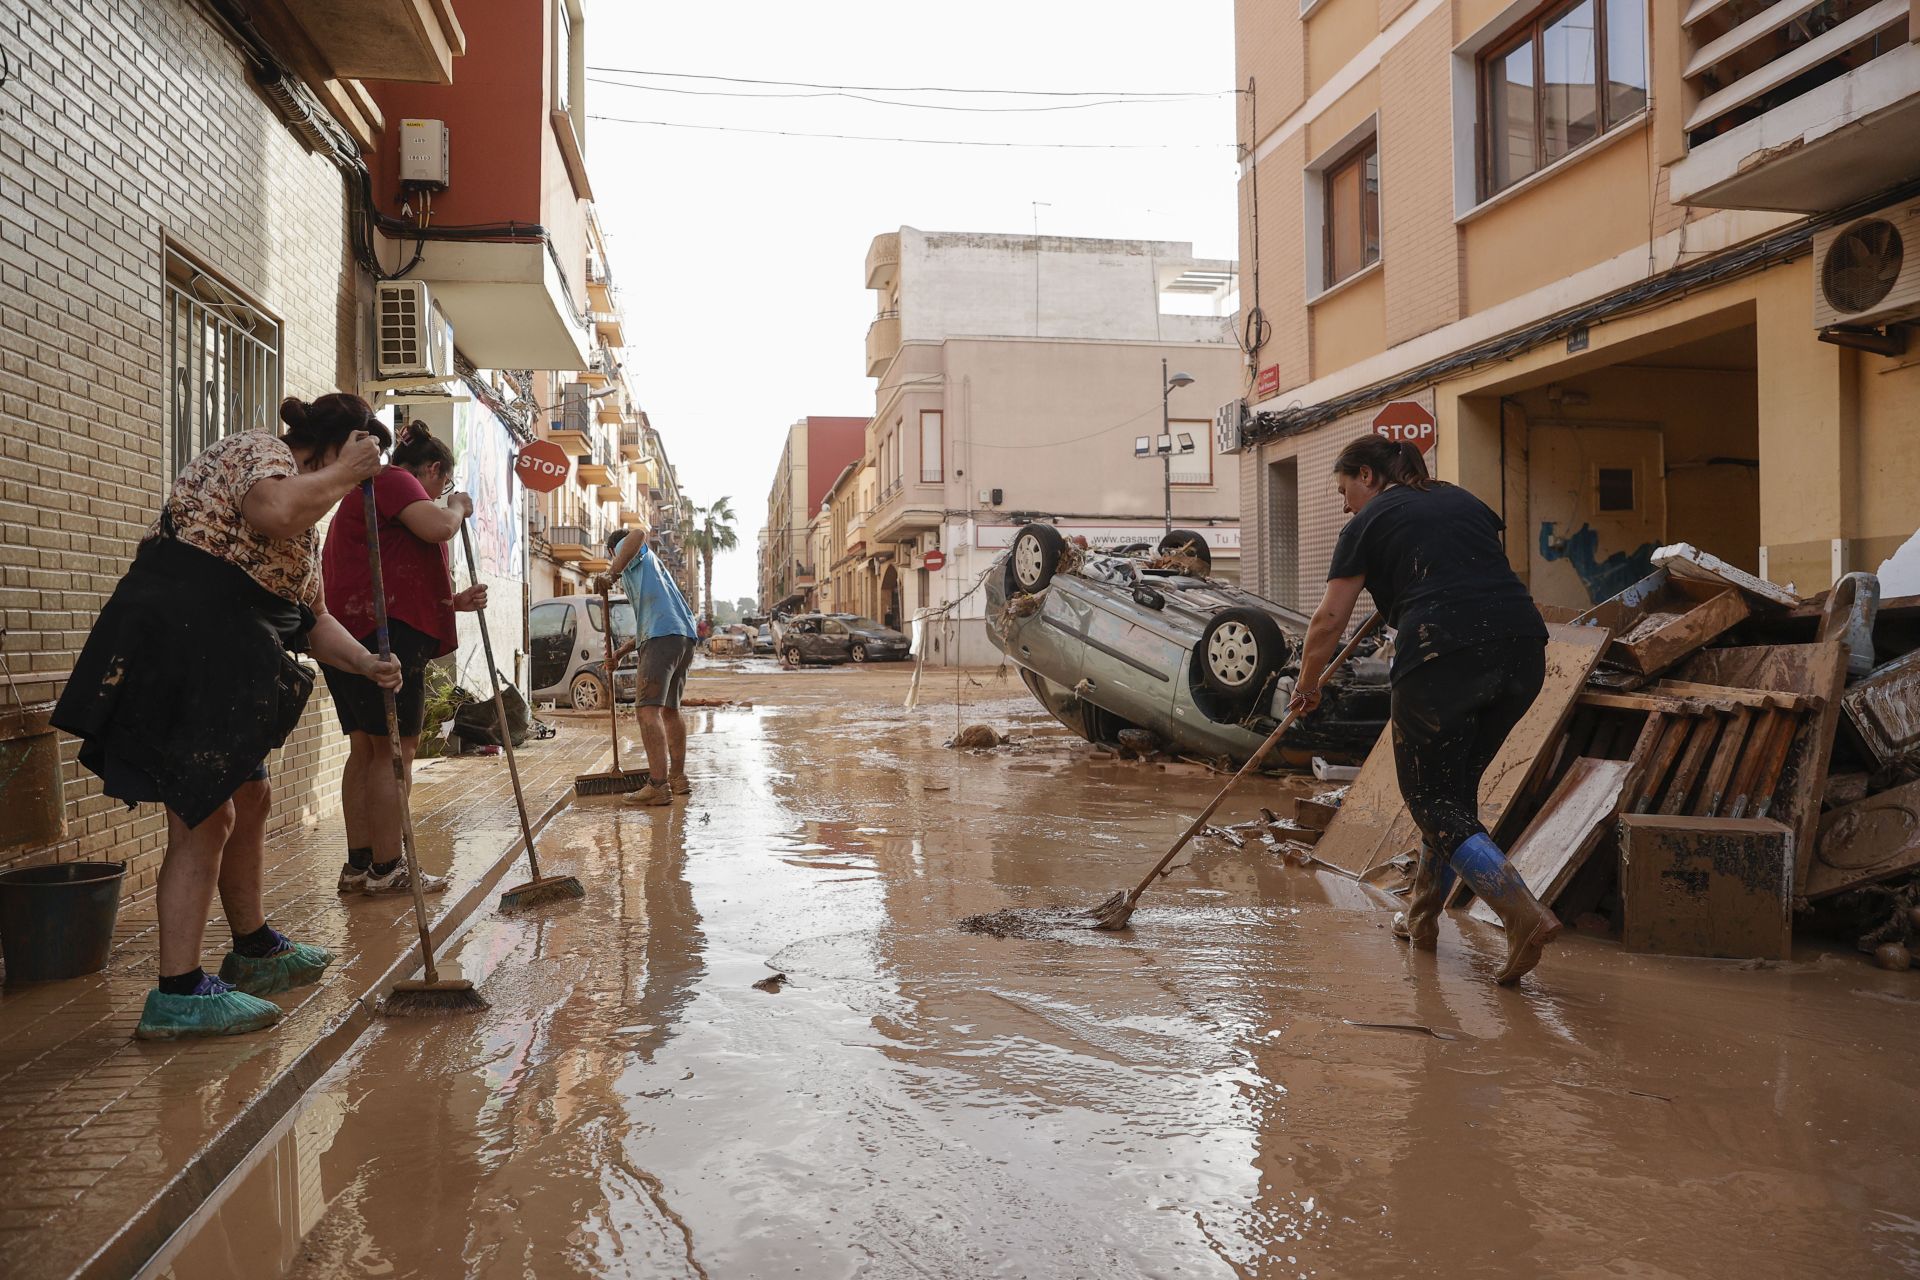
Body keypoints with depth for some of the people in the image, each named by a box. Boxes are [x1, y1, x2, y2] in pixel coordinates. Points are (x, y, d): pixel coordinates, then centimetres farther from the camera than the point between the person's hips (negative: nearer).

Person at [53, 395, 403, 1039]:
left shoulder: (306, 529, 22)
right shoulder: (256, 449, -6)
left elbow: (312, 616, 22)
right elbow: (277, 510, -30)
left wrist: (365, 662, 5)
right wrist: (346, 471, -14)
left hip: (224, 666, 11)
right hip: (172, 650, -11)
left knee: (249, 799, 18)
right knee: (205, 816, -11)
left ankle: (254, 949, 32)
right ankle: (178, 992, -7)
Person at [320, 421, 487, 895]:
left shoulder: (380, 488, 30)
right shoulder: (395, 479, -3)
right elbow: (439, 526, -22)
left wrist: (454, 601, 19)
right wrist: (459, 506, 0)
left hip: (355, 633, 11)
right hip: (386, 632, -11)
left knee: (365, 749, 11)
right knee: (395, 750, -7)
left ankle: (359, 865, 15)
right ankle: (386, 869, -4)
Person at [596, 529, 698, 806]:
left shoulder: (626, 550, 13)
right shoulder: (651, 563, 38)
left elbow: (639, 536, -16)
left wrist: (612, 574, -17)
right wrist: (619, 653, 36)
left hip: (663, 637, -10)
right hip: (686, 637, 10)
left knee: (647, 709, -15)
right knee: (670, 709, 19)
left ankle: (658, 785, -23)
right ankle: (678, 777, 25)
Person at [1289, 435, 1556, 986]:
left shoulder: (1370, 522, 8)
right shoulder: (1461, 499, 24)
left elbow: (1330, 618, 5)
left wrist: (1307, 684, 19)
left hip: (1441, 656, -7)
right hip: (1522, 650, 7)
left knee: (1433, 801, 3)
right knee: (1456, 786, 19)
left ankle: (1525, 915, -14)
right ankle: (1422, 917, 28)